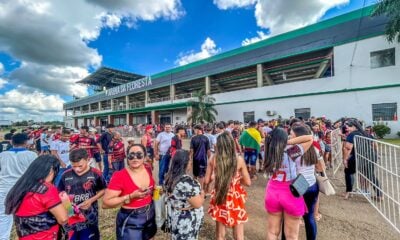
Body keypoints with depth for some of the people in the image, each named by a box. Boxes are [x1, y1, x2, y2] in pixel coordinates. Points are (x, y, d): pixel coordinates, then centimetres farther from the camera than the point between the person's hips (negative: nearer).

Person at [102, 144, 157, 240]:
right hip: (130, 222, -5)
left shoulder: (148, 170, -7)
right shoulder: (120, 176, -22)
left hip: (150, 216, 6)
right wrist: (131, 197, -30)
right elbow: (105, 203, -22)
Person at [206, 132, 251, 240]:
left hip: (219, 198, 2)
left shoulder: (213, 159, -12)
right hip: (235, 199, -1)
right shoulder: (239, 160, -15)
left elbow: (207, 180, -4)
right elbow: (248, 182, -7)